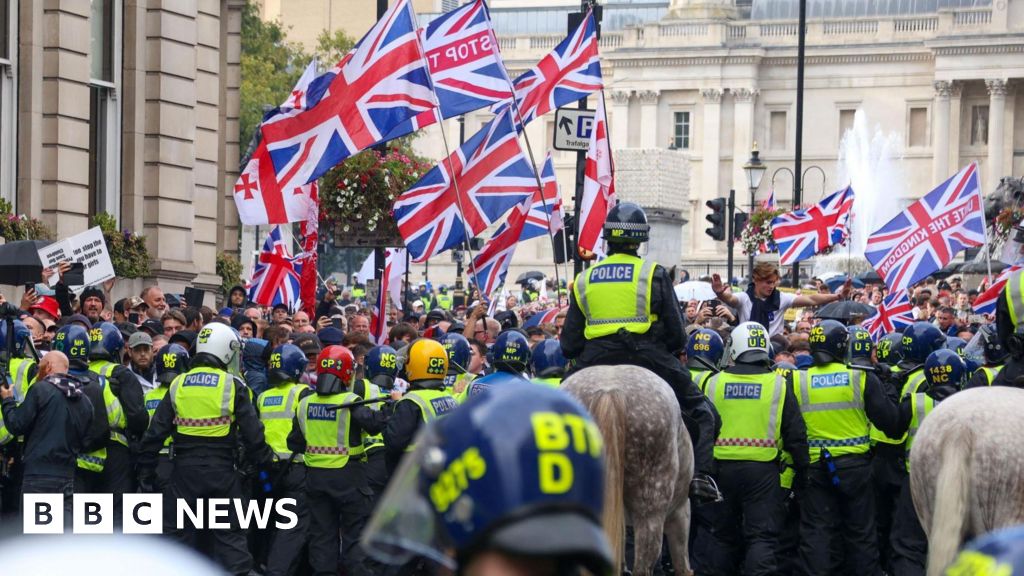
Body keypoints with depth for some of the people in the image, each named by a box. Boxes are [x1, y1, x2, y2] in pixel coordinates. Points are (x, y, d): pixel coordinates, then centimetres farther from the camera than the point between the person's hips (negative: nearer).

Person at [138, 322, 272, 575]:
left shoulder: (178, 385, 5)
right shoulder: (233, 386, -5)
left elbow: (155, 433, 4)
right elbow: (252, 433, -7)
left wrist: (145, 473, 11)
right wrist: (264, 461, 7)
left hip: (185, 469, 3)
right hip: (221, 469, -2)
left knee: (176, 532, 11)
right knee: (230, 534, 5)